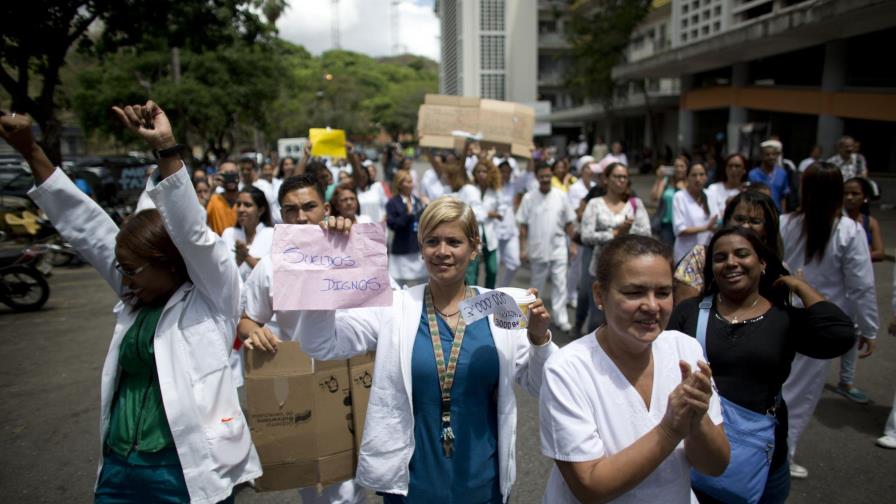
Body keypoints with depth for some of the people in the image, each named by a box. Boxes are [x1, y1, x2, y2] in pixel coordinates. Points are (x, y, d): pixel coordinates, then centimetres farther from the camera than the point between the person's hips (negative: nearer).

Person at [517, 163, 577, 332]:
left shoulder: (561, 196, -3)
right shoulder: (529, 198, -5)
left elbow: (568, 223, 3)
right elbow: (523, 225, -3)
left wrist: (572, 244, 2)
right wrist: (523, 248, -5)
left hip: (558, 247, 0)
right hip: (537, 248, 0)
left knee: (560, 283, -2)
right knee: (537, 283, 15)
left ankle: (562, 318, 3)